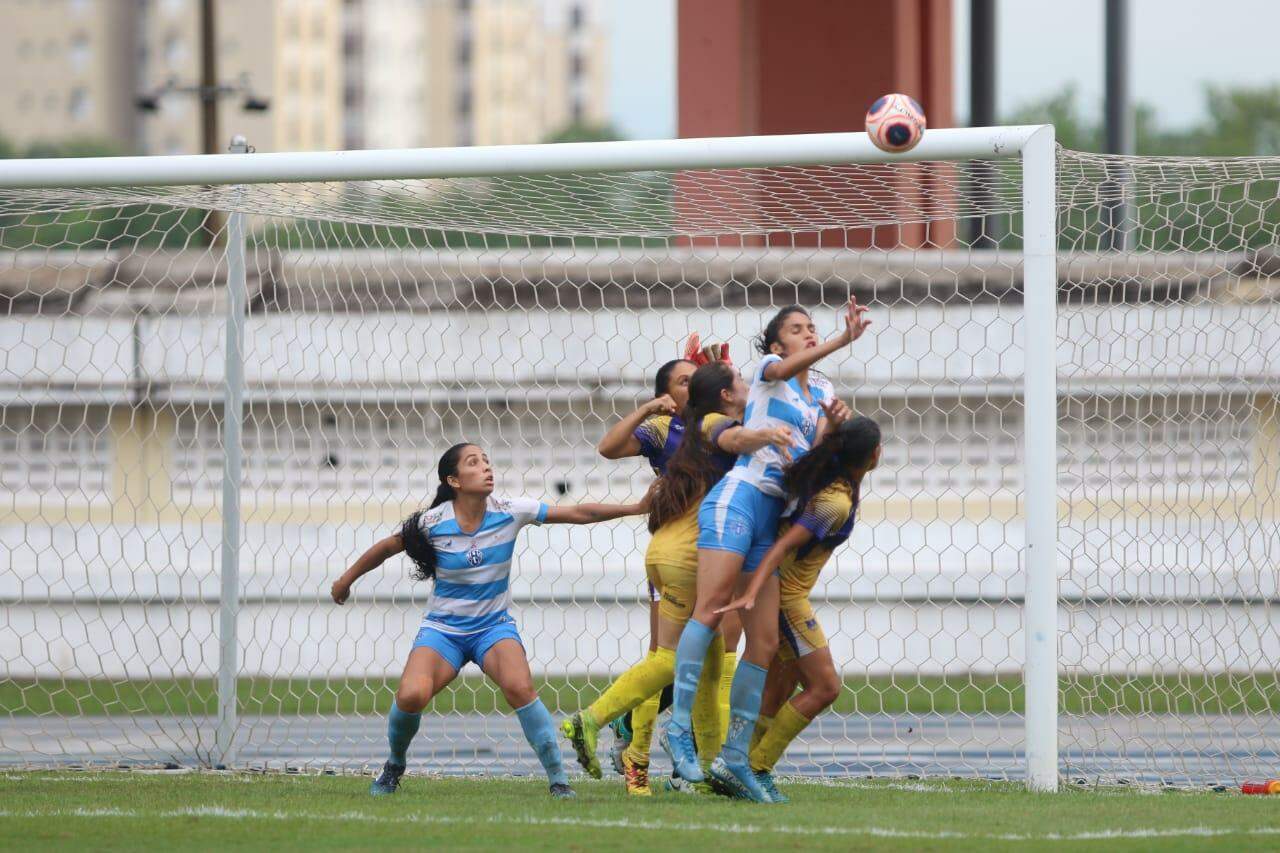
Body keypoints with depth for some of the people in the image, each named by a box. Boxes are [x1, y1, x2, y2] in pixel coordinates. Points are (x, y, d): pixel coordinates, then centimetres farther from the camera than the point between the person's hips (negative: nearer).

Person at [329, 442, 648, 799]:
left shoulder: (510, 511, -10)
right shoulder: (433, 522, -13)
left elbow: (577, 513, -8)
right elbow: (387, 547, 4)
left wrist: (636, 508, -13)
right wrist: (345, 580, 15)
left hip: (494, 626, 0)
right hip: (443, 628, 0)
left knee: (519, 688, -29)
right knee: (411, 696, -25)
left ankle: (559, 780, -22)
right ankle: (394, 766, 6)